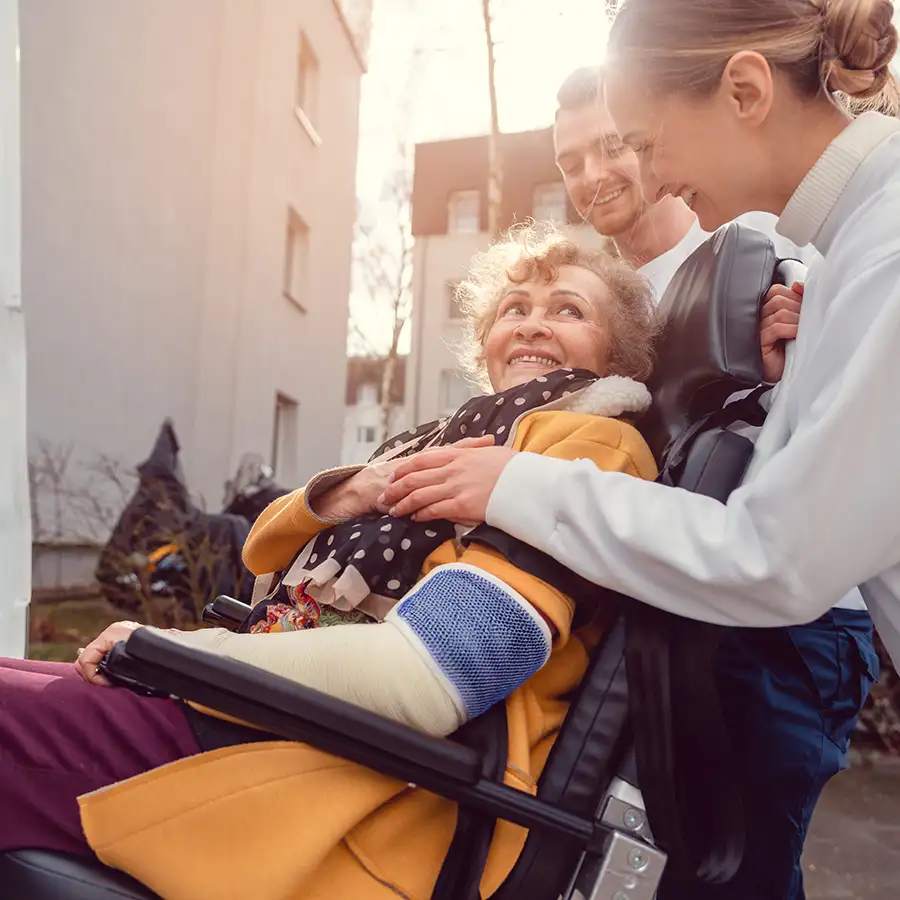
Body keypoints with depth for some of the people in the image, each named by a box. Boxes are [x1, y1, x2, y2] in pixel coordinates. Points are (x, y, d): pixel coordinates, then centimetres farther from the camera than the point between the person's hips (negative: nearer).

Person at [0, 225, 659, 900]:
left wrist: (165, 649, -12)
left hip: (366, 800, -8)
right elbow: (262, 547, 17)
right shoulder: (454, 439, 19)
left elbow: (426, 681, -21)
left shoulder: (592, 441, -7)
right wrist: (344, 496, -5)